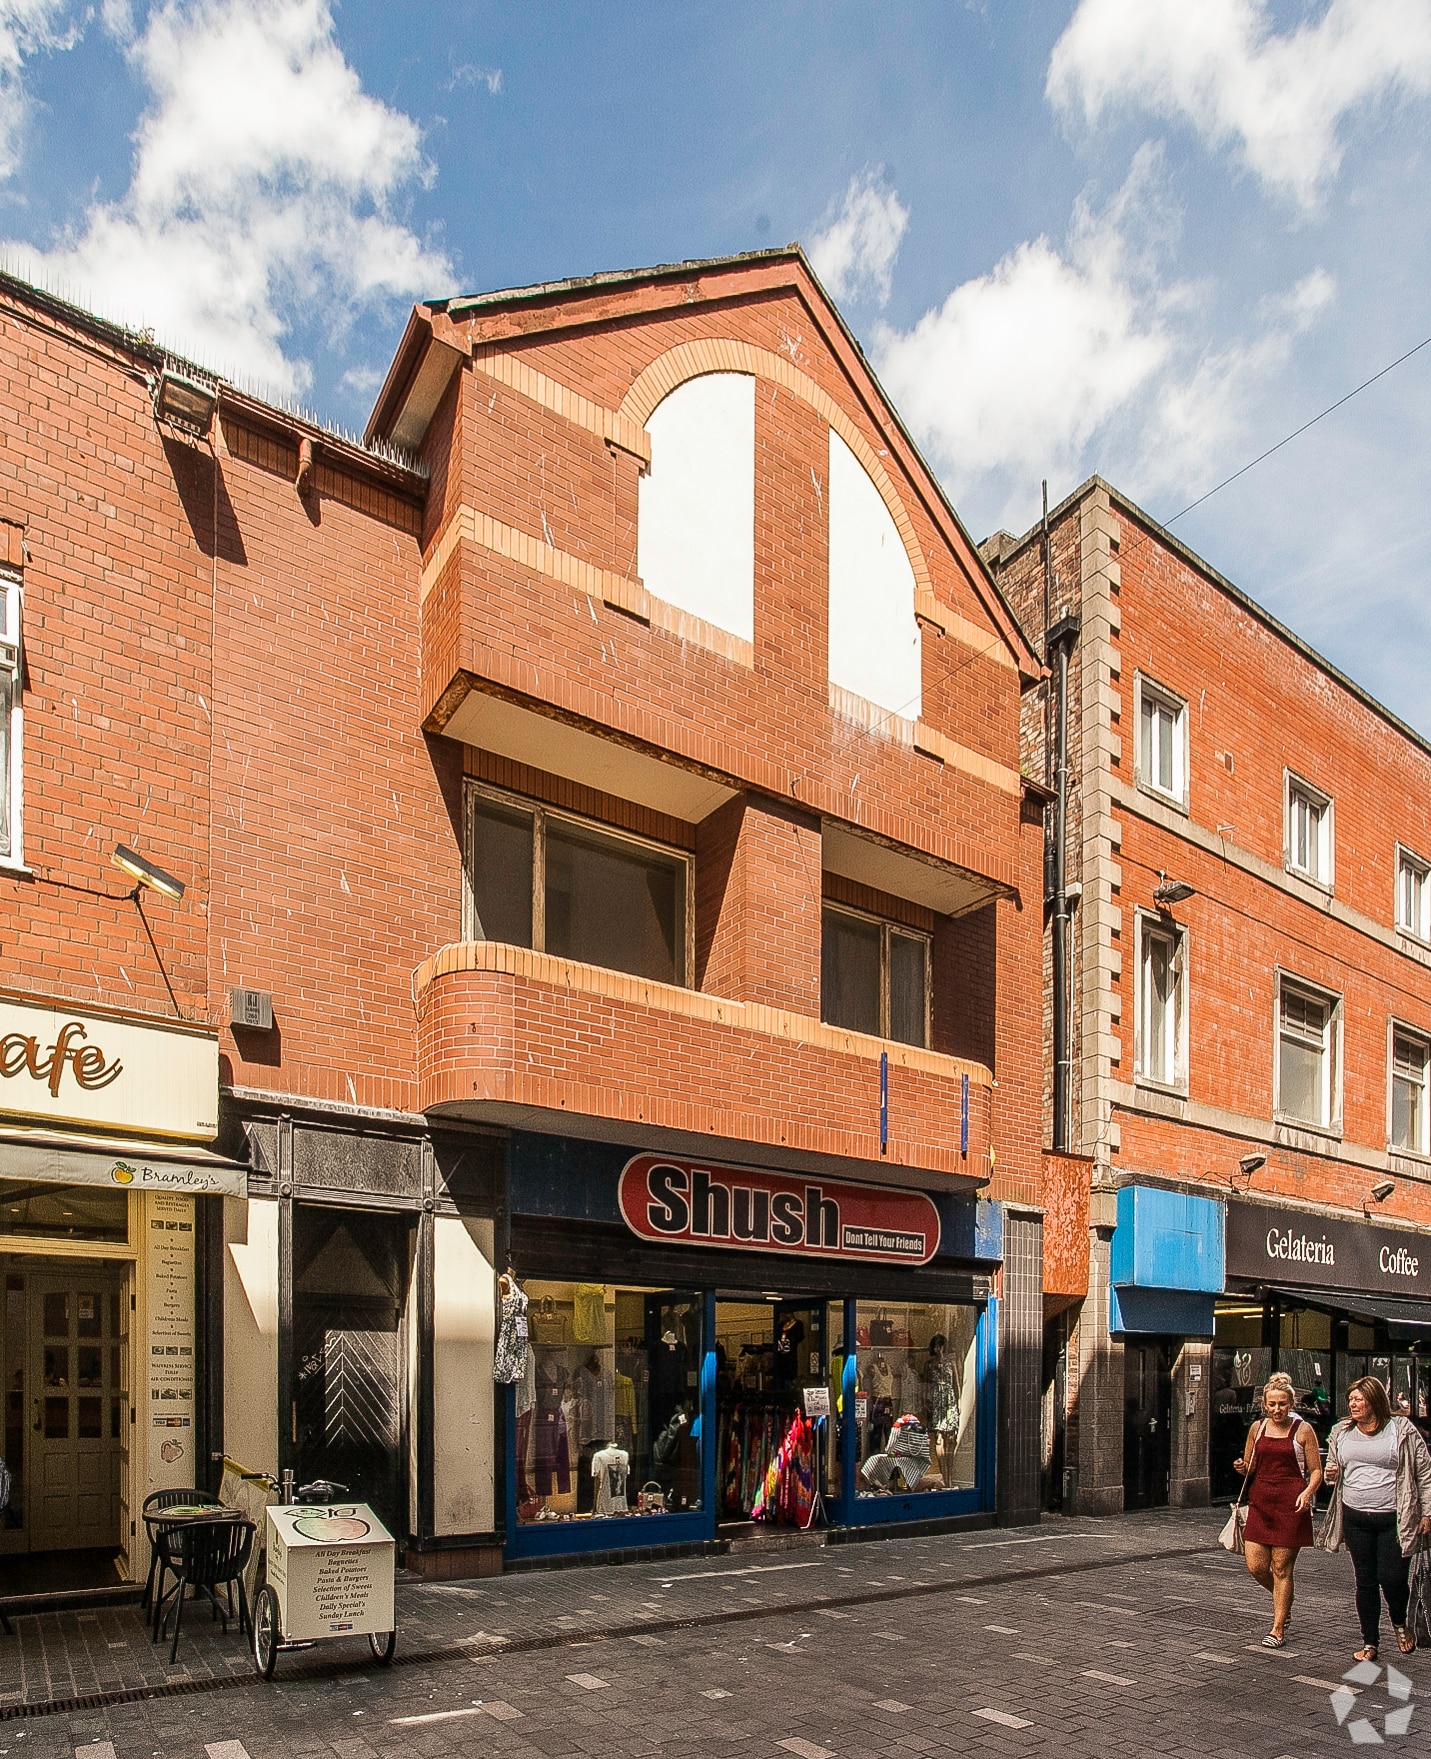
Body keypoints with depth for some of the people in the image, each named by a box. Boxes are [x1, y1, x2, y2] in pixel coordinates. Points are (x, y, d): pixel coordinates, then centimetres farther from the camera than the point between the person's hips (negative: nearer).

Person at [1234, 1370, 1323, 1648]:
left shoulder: (1303, 1430, -2)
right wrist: (1242, 1468, -5)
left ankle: (1278, 1630, 13)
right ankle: (1283, 1601, 32)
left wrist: (1307, 1492, -18)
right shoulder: (1257, 1428, 9)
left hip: (1290, 1505, -4)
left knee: (1282, 1569, 0)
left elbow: (1316, 1471, 0)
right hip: (1260, 1502, 4)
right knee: (1256, 1567, 1)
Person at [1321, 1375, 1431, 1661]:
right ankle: (1369, 1642, 20)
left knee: (1392, 1578, -5)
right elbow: (1333, 1467, 23)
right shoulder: (1341, 1432, 8)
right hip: (1355, 1517, 4)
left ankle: (1400, 1624, 26)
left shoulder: (1401, 1429, -4)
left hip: (1394, 1518, -4)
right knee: (1365, 1581, 8)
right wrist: (1331, 1474, 0)